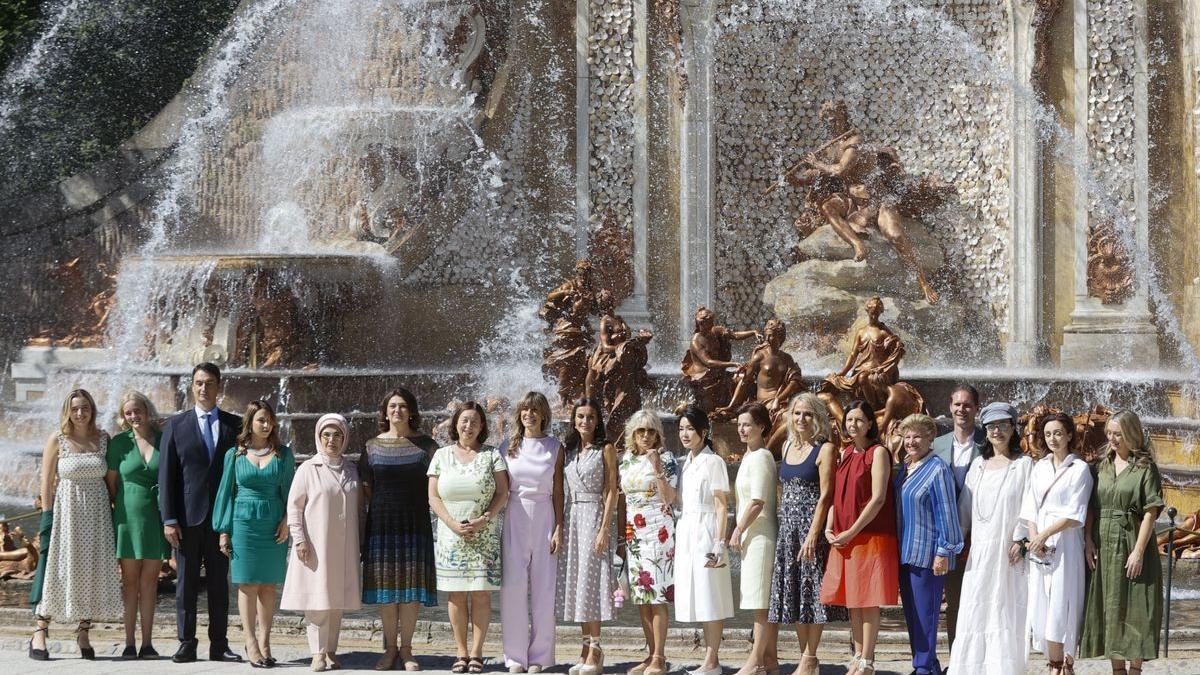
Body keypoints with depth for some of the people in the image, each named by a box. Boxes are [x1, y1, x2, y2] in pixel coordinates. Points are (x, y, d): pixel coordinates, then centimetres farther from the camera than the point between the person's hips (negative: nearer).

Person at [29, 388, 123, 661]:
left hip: (97, 513, 3)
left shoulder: (103, 439, 7)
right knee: (58, 571, -5)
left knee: (93, 572, 3)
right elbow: (47, 484, -2)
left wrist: (116, 514, 2)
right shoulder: (57, 441, -1)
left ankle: (83, 632, 13)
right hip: (66, 512, -3)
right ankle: (39, 633, 0)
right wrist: (48, 519, -7)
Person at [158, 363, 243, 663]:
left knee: (219, 582, 5)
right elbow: (166, 476, 1)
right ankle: (187, 644, 5)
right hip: (188, 515, -1)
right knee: (186, 582, 1)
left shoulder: (234, 425, 8)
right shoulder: (176, 425, 5)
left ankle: (219, 644, 8)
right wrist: (169, 519, -6)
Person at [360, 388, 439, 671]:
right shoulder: (373, 447, 8)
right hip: (382, 524, 1)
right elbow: (365, 490, 9)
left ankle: (406, 648, 6)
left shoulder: (425, 445, 6)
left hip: (415, 523, -1)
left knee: (411, 585, -2)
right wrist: (359, 525, 3)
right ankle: (390, 648, 10)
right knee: (385, 584, 1)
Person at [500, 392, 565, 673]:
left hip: (544, 518, 0)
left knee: (544, 587, -1)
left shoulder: (555, 447, 6)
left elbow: (558, 491, 5)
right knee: (513, 585, -7)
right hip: (514, 518, 0)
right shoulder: (510, 445, 8)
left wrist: (559, 528, -2)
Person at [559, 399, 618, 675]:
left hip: (595, 515, -5)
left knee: (590, 579, -8)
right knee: (575, 581, 3)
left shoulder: (606, 449, -1)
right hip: (572, 517, 5)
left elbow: (611, 490, -6)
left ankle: (595, 650, -5)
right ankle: (587, 647, 8)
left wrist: (604, 528, -13)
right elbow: (561, 489, 13)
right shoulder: (567, 449, 12)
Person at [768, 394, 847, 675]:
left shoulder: (825, 449, -7)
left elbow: (825, 495, -13)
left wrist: (813, 534, -19)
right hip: (788, 525, 7)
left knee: (812, 588, -4)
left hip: (812, 525, -7)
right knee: (793, 589, 7)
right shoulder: (788, 446, 13)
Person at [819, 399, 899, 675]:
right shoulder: (844, 454, 14)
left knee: (868, 600, -4)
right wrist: (829, 528, 1)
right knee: (851, 600, 9)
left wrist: (852, 532, -15)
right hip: (843, 538, 7)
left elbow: (878, 498, -14)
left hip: (870, 536, -7)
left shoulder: (878, 453, -7)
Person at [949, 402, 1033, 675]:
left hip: (1009, 549, -4)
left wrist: (1020, 539, -14)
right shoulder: (978, 465, 14)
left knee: (1007, 608, -4)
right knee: (976, 608, 1)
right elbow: (965, 507, 16)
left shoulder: (1024, 464, 1)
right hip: (980, 549, 4)